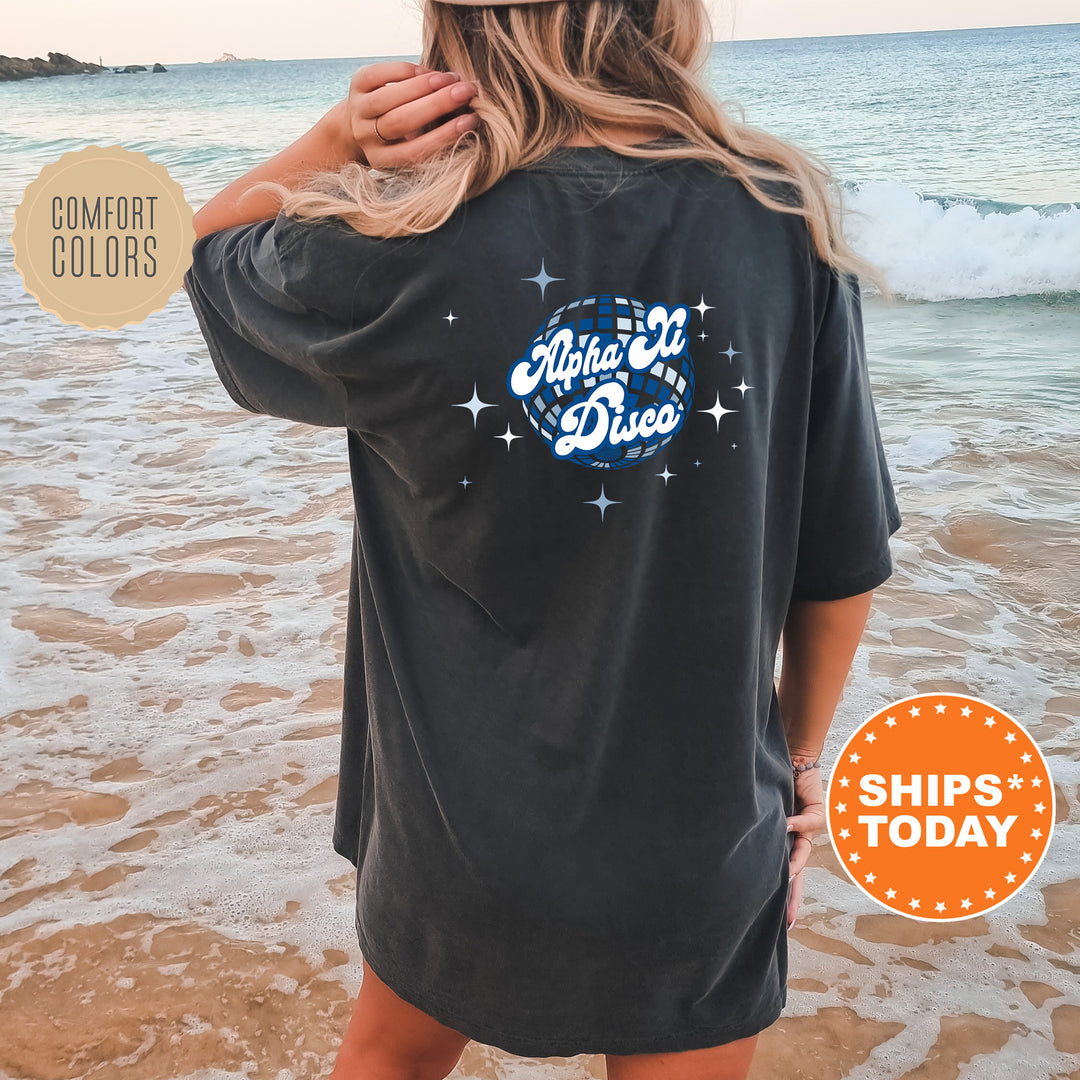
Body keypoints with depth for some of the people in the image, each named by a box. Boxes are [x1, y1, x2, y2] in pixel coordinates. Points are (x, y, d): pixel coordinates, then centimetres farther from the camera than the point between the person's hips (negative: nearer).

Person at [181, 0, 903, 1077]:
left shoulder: (396, 258, -20)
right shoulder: (785, 226, -14)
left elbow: (206, 248, 4)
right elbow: (843, 564, -6)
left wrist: (337, 137, -14)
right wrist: (799, 755, 11)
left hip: (459, 836, -1)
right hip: (706, 847, 2)